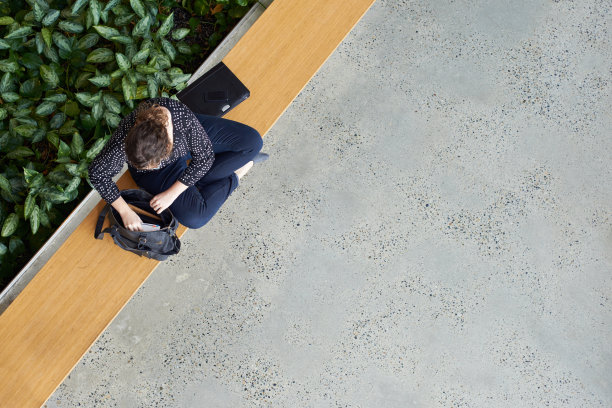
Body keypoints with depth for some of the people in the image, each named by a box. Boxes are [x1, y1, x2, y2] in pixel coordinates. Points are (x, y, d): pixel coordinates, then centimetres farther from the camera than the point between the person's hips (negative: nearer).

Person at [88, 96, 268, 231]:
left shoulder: (181, 114, -40)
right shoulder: (123, 140, -38)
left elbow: (204, 157, -24)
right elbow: (97, 173, -21)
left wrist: (171, 193, -24)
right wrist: (125, 211, -25)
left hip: (189, 136, 1)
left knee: (252, 141, -13)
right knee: (194, 217, -19)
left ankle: (203, 180, 0)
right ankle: (234, 177, 3)